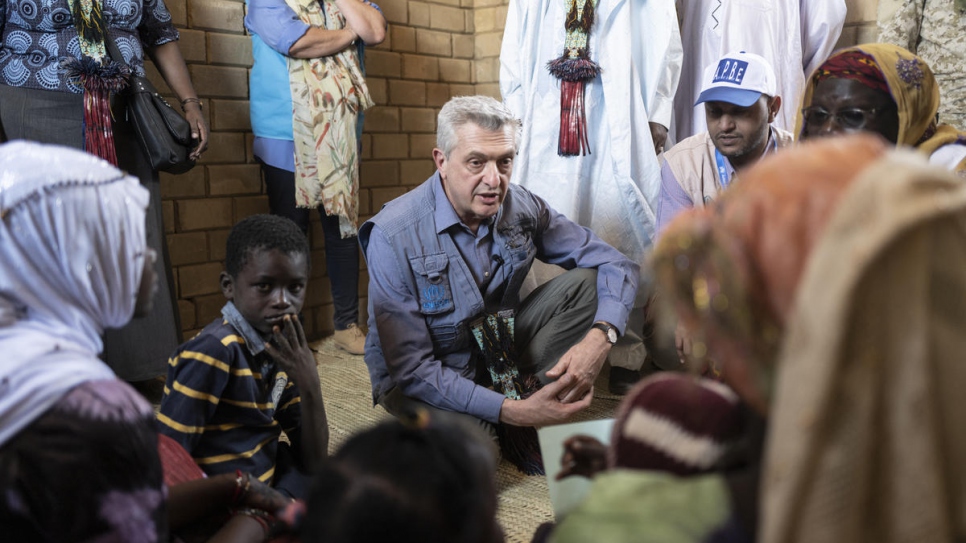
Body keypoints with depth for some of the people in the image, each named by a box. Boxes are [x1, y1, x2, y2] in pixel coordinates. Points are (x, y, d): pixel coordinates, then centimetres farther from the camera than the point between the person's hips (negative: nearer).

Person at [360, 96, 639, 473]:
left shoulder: (522, 208, -12)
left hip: (501, 351, 4)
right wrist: (509, 411, -33)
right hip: (423, 378, -4)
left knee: (590, 281, -12)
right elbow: (411, 367, -25)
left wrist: (599, 338, -27)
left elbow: (616, 265, -7)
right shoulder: (393, 237, -25)